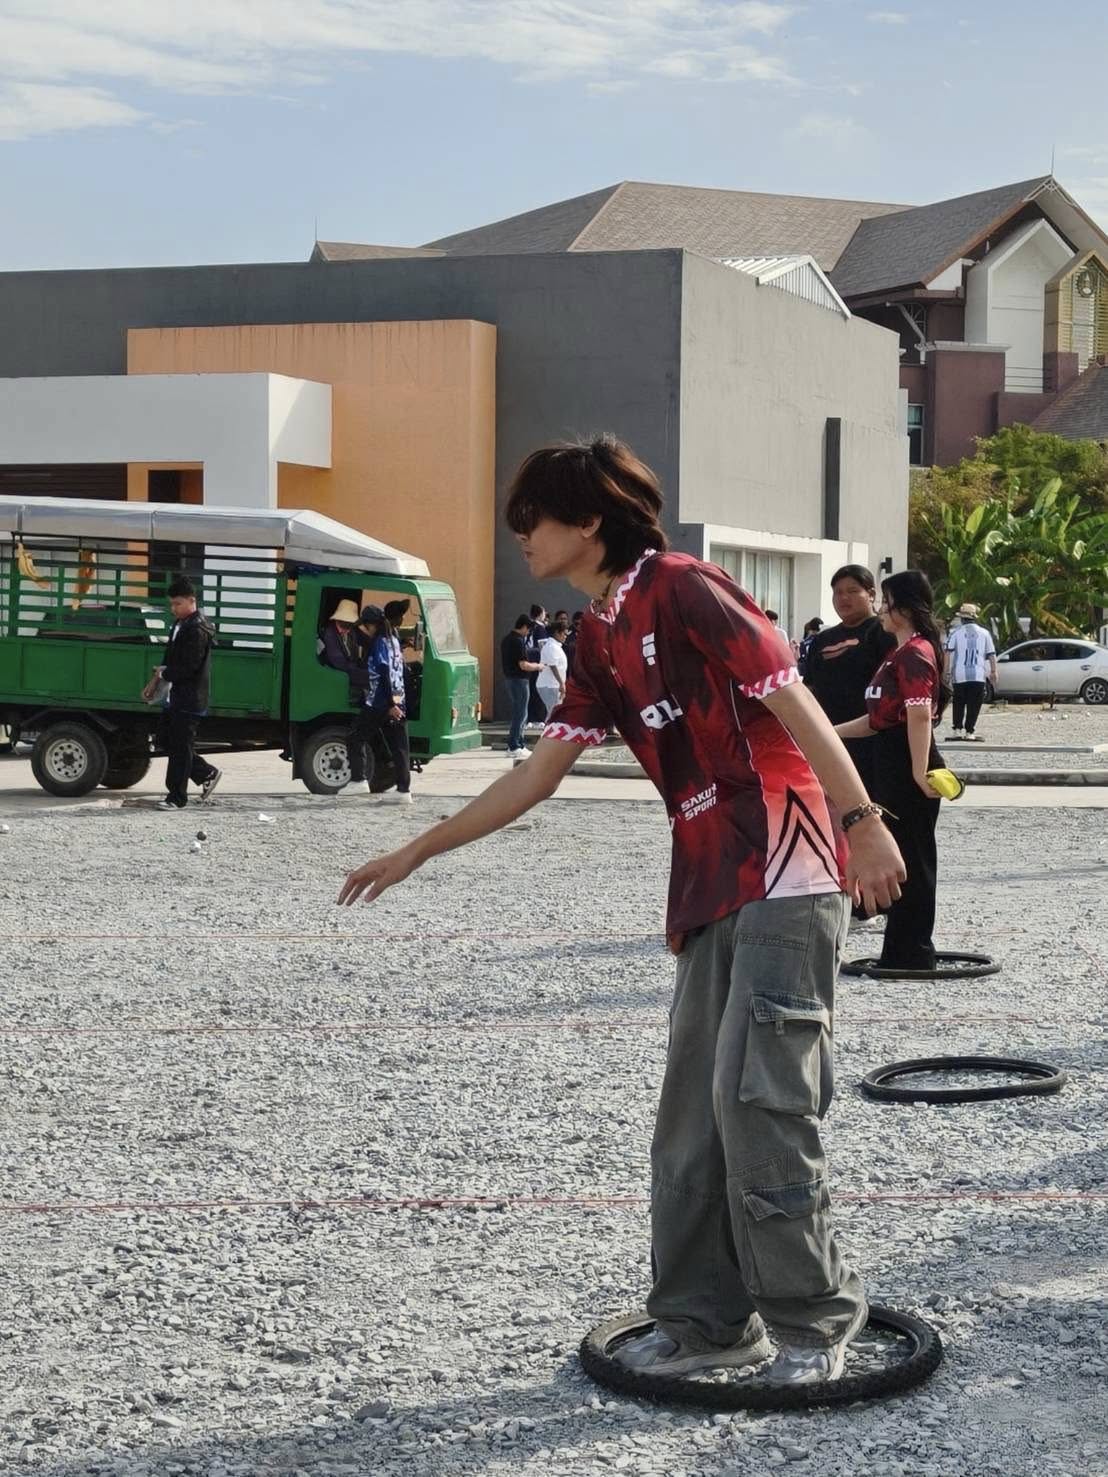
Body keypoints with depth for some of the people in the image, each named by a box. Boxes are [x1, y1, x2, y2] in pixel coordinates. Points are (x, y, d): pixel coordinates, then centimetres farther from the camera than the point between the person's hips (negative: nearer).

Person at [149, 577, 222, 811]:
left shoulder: (197, 630, -18)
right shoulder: (180, 624, 13)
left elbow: (188, 667, -23)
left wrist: (163, 674, -9)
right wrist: (155, 680, 11)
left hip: (189, 700, -10)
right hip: (175, 697, 10)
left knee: (180, 748, -3)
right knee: (165, 740, 15)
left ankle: (177, 798, 5)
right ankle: (208, 774, 24)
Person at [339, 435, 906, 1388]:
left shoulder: (683, 591, -9)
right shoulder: (601, 640, 16)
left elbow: (795, 702, -14)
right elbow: (537, 777, 19)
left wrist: (864, 824, -20)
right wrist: (418, 853, 21)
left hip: (785, 877, -9)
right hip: (710, 891, 9)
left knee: (754, 1095, -10)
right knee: (693, 1110, 9)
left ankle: (815, 1316, 3)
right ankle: (706, 1319, 17)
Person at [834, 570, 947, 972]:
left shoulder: (916, 653, -14)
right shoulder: (899, 653, 19)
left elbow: (920, 715, -23)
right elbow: (879, 719, 22)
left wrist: (919, 771, -27)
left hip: (908, 766, -10)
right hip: (890, 766, 10)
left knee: (911, 857, -4)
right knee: (898, 856, 12)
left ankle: (912, 955, 1)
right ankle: (904, 952, 18)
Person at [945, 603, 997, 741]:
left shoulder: (955, 632, 1)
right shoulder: (984, 633, 7)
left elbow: (948, 653, -5)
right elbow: (991, 655, 7)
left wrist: (946, 672, -2)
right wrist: (993, 671, 14)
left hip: (959, 675, 0)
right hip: (978, 675, 0)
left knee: (958, 703, 11)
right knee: (974, 704, 3)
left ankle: (957, 729, 4)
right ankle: (970, 731, -1)